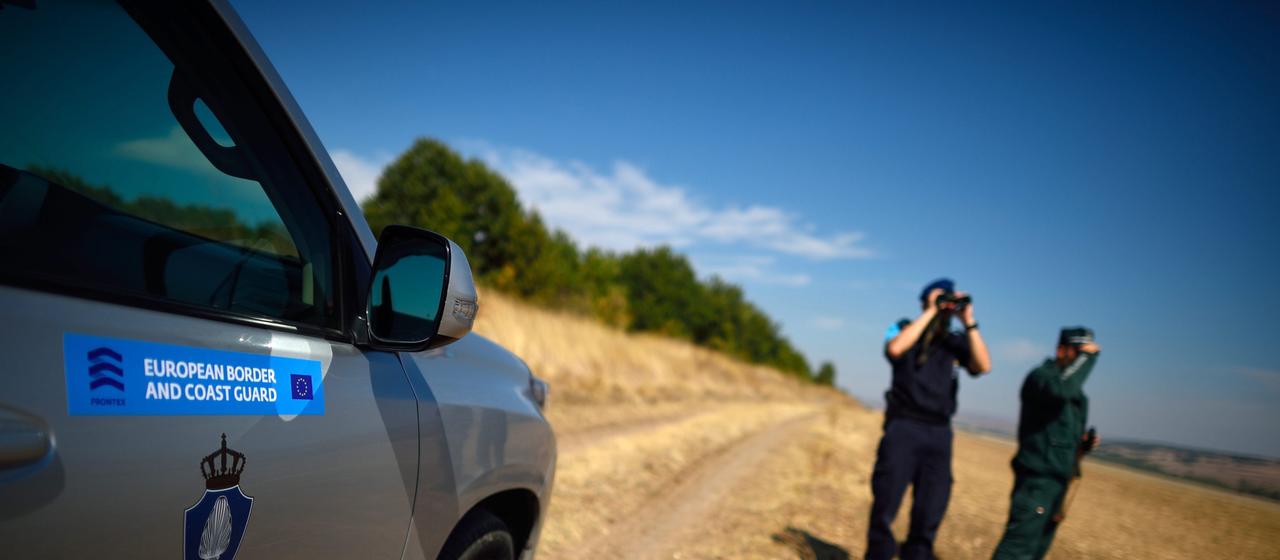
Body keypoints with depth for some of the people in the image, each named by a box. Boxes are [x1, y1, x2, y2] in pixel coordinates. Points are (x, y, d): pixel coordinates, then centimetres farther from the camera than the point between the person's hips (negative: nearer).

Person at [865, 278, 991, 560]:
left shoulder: (956, 341, 10)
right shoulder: (904, 329, 4)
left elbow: (983, 366, -6)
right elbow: (895, 349, -19)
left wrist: (969, 322, -7)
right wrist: (931, 313, -12)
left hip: (939, 433, 3)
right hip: (903, 428, -3)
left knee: (929, 516, 4)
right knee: (885, 507, -1)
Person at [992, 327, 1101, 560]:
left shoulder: (1077, 393, 19)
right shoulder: (1041, 375, -9)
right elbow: (1061, 390, -33)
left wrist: (1084, 443, 5)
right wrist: (1085, 357, -20)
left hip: (1058, 480, 9)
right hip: (1036, 477, -9)